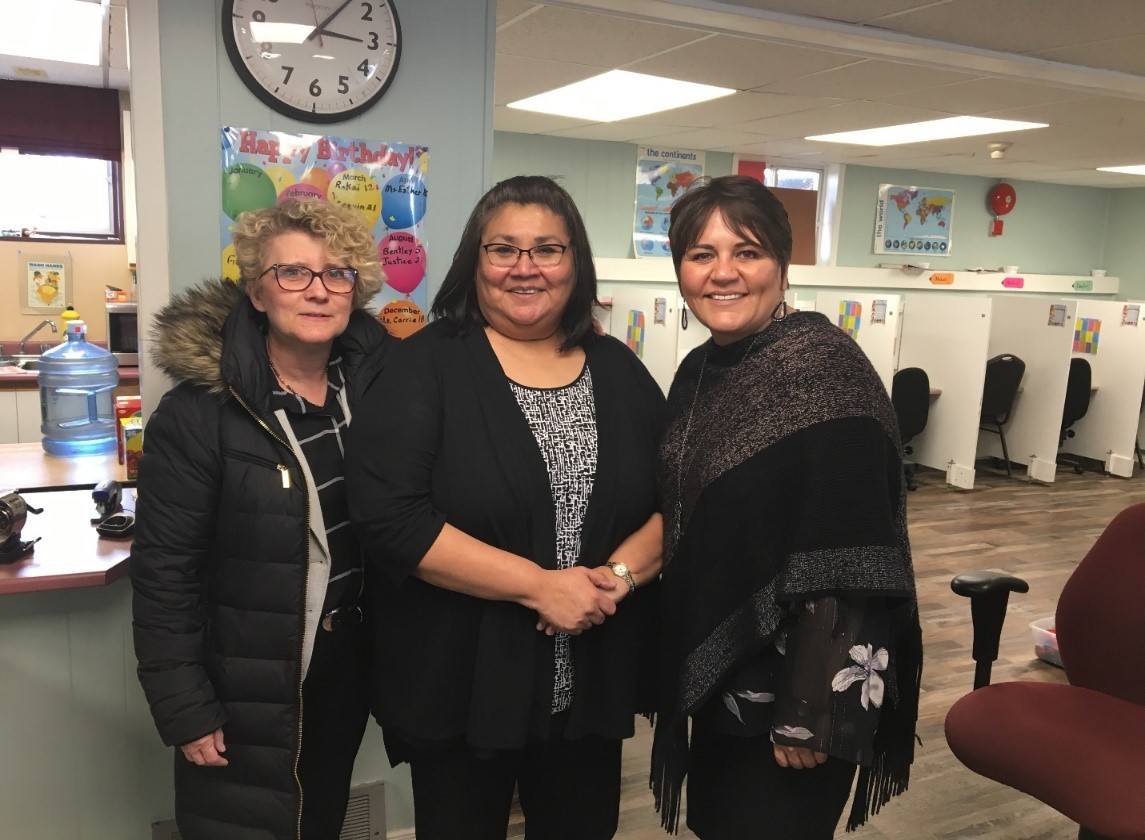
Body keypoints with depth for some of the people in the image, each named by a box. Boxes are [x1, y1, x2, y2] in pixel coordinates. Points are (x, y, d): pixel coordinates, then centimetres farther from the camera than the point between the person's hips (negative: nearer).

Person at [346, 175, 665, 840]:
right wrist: (538, 585, -21)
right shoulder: (428, 365, -8)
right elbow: (388, 516, -18)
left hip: (593, 685, 4)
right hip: (459, 687, -3)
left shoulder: (618, 369, 5)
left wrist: (620, 574, -13)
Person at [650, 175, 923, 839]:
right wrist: (680, 665, 16)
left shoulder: (822, 367, -20)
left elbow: (846, 561, -23)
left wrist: (814, 712, -21)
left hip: (792, 688, -7)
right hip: (717, 674, 7)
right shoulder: (700, 370, 4)